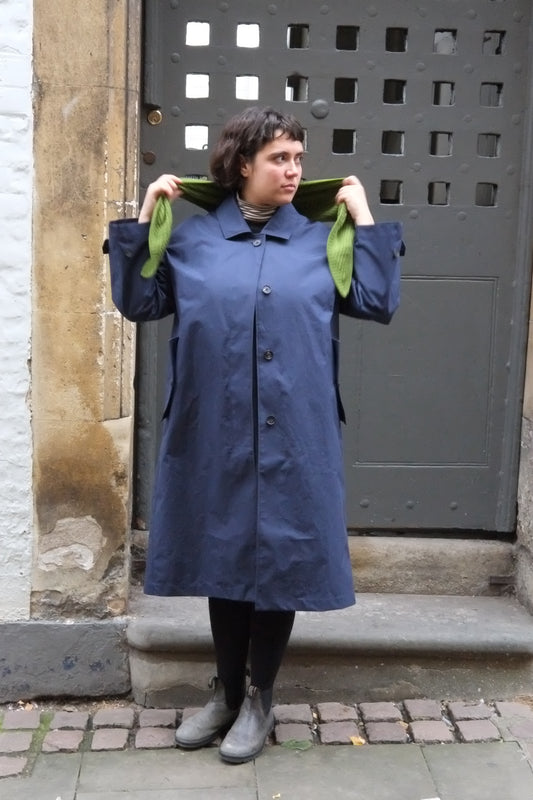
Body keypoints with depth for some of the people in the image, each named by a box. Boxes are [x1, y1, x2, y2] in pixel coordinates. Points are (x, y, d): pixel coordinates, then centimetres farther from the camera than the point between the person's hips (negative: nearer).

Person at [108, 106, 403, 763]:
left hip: (295, 441, 0)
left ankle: (259, 701, 25)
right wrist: (144, 220, 1)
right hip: (214, 437, 1)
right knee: (223, 560, 13)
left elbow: (377, 303, 0)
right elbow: (137, 303, 5)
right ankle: (226, 693, 32)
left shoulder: (321, 240, 7)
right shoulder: (193, 237, 6)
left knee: (282, 562, 6)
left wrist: (364, 219, 1)